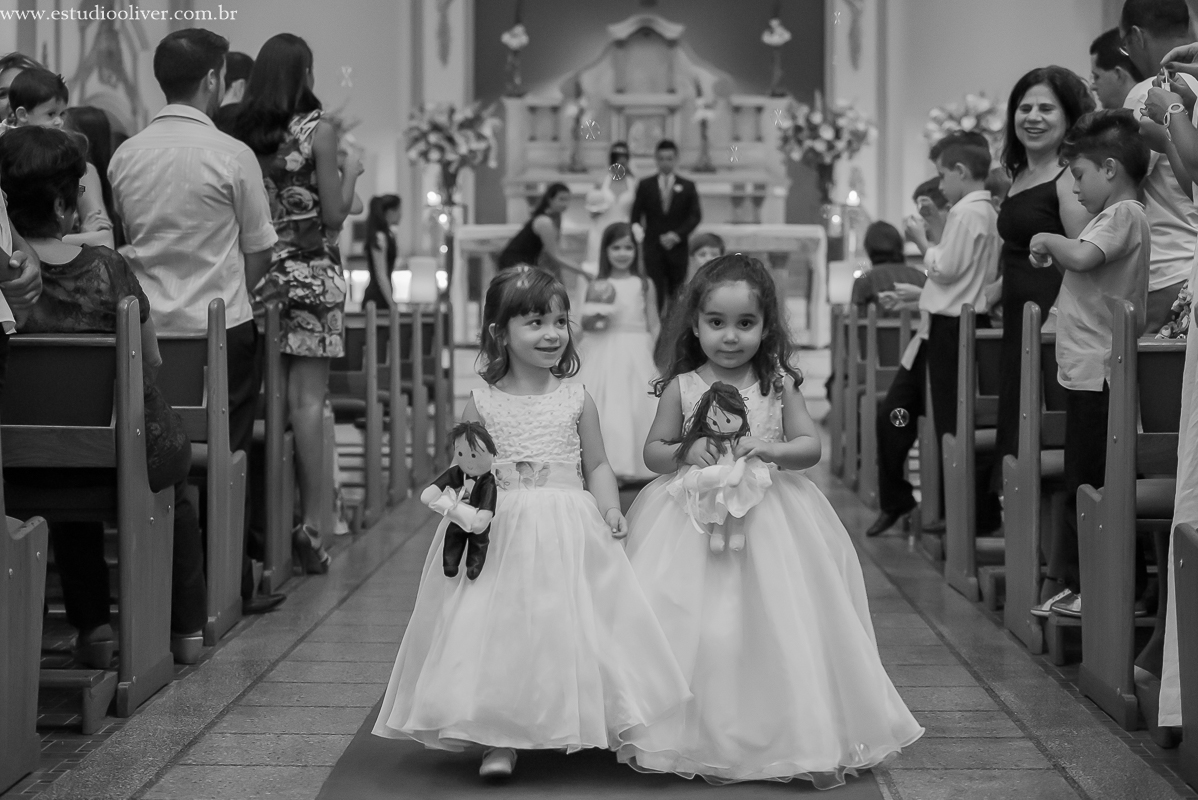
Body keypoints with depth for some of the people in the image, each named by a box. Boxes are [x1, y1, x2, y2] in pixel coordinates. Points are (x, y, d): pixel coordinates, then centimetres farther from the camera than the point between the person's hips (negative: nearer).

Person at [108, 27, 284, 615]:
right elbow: (260, 251, -3)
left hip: (148, 331, 4)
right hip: (221, 328, -4)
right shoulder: (231, 155, -11)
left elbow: (123, 242, 12)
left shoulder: (124, 156, 2)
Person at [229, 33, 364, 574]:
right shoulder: (318, 130, -6)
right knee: (306, 398, -3)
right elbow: (333, 217, -6)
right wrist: (352, 170, 8)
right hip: (311, 272, -4)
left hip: (257, 270, 4)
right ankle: (309, 526, -3)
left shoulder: (240, 133, 4)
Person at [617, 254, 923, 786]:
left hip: (768, 517, 0)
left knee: (778, 629, -3)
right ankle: (702, 740, 6)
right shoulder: (680, 388, 0)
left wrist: (769, 450, -18)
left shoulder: (778, 384, 1)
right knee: (699, 631, -6)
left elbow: (811, 447, 1)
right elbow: (653, 452, 5)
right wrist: (685, 452, -15)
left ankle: (802, 739, 8)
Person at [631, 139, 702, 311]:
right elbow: (635, 217, 6)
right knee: (655, 294, -8)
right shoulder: (645, 186, 6)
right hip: (653, 250, -1)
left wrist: (677, 235, -12)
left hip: (677, 248, 1)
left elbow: (696, 216, 1)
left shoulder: (687, 187, 6)